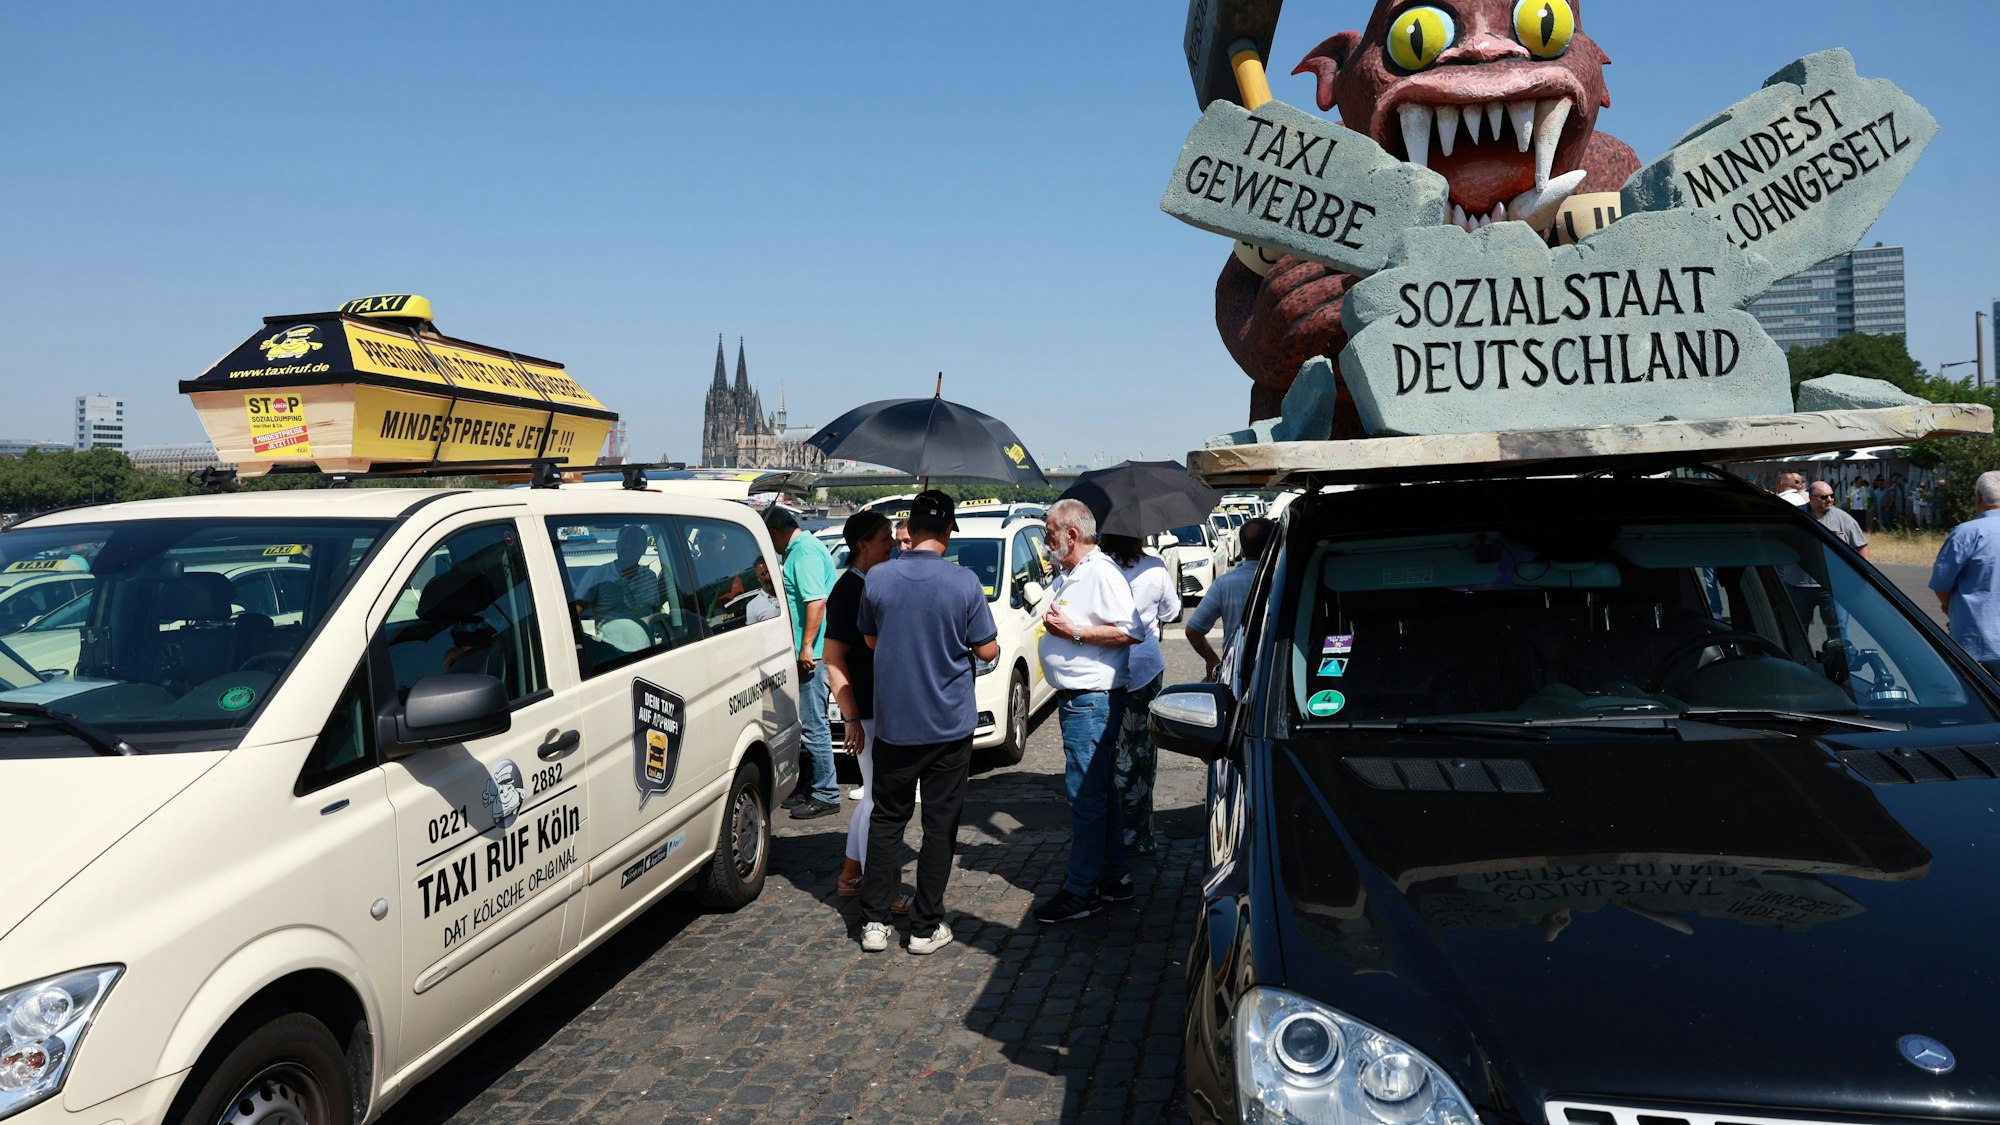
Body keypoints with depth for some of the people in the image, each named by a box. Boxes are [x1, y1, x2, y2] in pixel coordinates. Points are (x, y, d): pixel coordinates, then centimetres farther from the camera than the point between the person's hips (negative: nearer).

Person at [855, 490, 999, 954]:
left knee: (886, 820, 14)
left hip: (893, 722, 2)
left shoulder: (878, 579, -6)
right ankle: (925, 927, 13)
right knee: (939, 826, 8)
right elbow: (987, 650, -6)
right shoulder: (964, 582, -13)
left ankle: (874, 921, 13)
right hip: (949, 724, -2)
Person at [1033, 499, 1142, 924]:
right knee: (1100, 790, 16)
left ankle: (1081, 892, 0)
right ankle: (1114, 877, 25)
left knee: (1086, 793, -6)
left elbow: (1131, 632, -24)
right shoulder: (1066, 577, 17)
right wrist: (1051, 624, 11)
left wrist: (1073, 632, -21)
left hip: (1093, 700, -11)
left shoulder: (1103, 573, -15)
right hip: (1076, 698, 11)